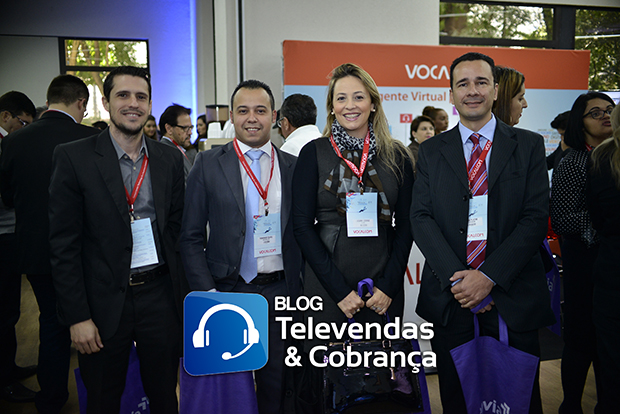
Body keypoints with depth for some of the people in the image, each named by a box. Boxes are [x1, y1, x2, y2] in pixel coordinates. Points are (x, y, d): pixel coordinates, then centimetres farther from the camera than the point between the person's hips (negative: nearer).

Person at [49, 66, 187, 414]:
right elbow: (64, 244, -8)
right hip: (105, 302, -2)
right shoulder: (74, 157, -7)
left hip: (161, 297, 3)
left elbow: (179, 229, 7)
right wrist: (77, 317, -10)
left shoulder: (170, 159, 3)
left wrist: (184, 295, 5)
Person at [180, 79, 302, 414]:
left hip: (281, 293, 2)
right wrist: (206, 292, -8)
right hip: (229, 291, -1)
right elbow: (191, 237, -1)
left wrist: (300, 289, 0)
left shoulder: (293, 167, 5)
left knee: (277, 381, 13)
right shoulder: (208, 164, -1)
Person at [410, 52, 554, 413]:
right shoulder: (431, 152, 7)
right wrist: (457, 277, -14)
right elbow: (421, 218, -2)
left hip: (512, 296, 0)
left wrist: (489, 276, -16)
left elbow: (536, 217, -6)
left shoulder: (529, 145, 3)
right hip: (450, 297, 1)